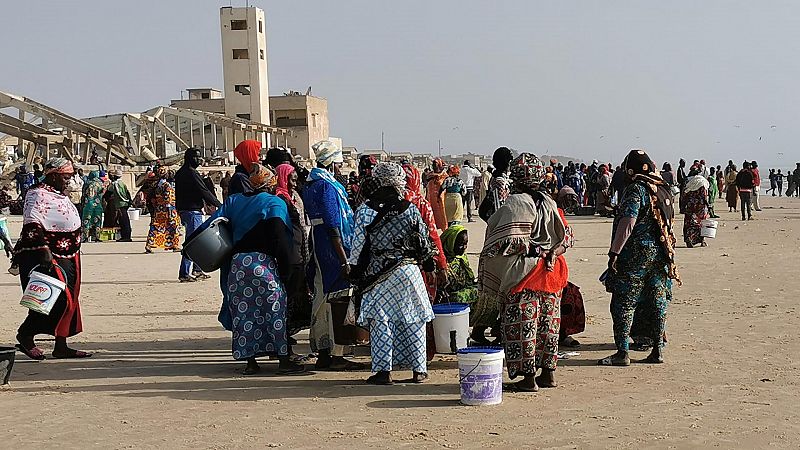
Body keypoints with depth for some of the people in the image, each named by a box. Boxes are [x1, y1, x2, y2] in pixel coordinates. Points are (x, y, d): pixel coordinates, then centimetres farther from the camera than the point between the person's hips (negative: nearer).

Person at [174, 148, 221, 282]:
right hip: (192, 211, -10)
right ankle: (184, 273, -8)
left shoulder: (180, 173, 15)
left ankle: (196, 270, 22)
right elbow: (204, 191, -17)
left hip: (183, 209, 10)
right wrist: (219, 205, -10)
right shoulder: (191, 173, -15)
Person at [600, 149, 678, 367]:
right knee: (658, 302, 11)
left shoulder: (636, 190, -13)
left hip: (636, 253, -8)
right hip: (661, 253, 8)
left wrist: (614, 252, -19)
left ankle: (622, 353, -2)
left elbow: (627, 224, -20)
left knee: (624, 304, -1)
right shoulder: (663, 189, 12)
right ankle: (658, 350, 15)